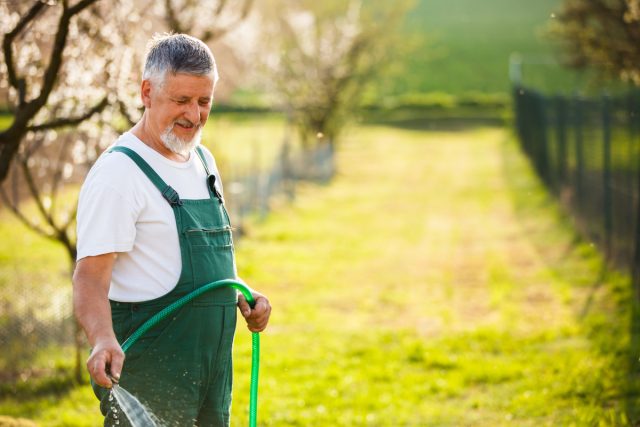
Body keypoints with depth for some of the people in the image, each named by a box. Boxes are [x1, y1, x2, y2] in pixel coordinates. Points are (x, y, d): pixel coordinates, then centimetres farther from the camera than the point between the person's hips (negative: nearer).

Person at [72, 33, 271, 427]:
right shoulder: (117, 172, -13)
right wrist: (103, 339, -37)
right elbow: (91, 276, -21)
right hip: (147, 373, -8)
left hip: (213, 359, 8)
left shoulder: (203, 161, 14)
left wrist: (244, 298, 9)